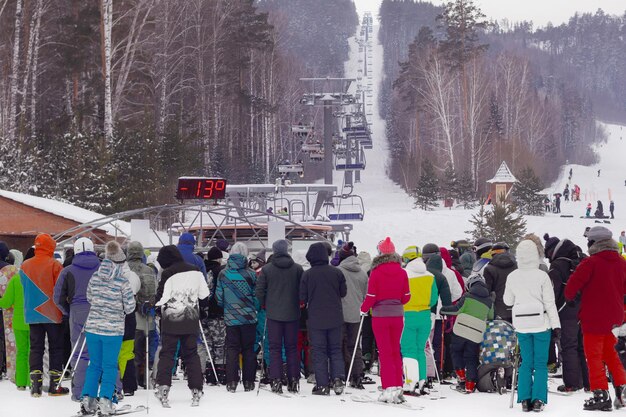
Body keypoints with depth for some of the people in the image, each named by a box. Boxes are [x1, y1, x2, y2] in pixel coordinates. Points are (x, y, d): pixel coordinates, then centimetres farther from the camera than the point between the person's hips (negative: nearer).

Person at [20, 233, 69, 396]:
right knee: (56, 348, 6)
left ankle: (35, 384, 3)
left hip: (32, 314, 4)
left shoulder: (24, 266, 3)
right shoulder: (54, 265, -12)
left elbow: (23, 289, 11)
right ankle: (55, 385, 6)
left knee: (35, 348, 9)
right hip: (53, 314, -4)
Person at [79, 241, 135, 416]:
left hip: (92, 326, 4)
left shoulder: (95, 277, -1)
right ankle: (105, 401, -1)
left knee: (94, 364, 15)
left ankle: (87, 399, 11)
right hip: (113, 329, -4)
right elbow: (130, 307, -7)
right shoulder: (122, 281, -13)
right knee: (109, 367, 5)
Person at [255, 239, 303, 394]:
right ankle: (293, 381, 8)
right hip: (292, 314, 1)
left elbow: (259, 291, -5)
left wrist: (264, 305, 11)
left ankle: (276, 381, -3)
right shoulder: (297, 268, -2)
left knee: (275, 348, 3)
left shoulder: (266, 269, -5)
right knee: (292, 348, 9)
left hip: (273, 313, -1)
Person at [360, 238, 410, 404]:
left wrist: (364, 309, 7)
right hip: (397, 315, 3)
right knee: (396, 351, 14)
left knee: (385, 353, 2)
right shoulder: (401, 272, -2)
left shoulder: (376, 272, -13)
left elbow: (371, 296, -11)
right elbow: (406, 296, 3)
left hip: (380, 315, -3)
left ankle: (389, 388, -3)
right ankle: (398, 387, 14)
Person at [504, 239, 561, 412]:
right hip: (541, 323, -3)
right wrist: (556, 325, -2)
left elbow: (508, 301, 11)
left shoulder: (512, 277, -2)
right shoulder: (542, 276, -10)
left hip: (521, 324, 3)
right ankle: (538, 399, -3)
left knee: (526, 363, 11)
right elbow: (549, 302, -8)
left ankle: (525, 399, 4)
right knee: (541, 363, 4)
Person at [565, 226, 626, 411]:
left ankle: (601, 394, -4)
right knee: (610, 353, 21)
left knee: (594, 356, 1)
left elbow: (573, 284, -15)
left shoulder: (591, 263, -17)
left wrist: (570, 297, 5)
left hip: (594, 318, -6)